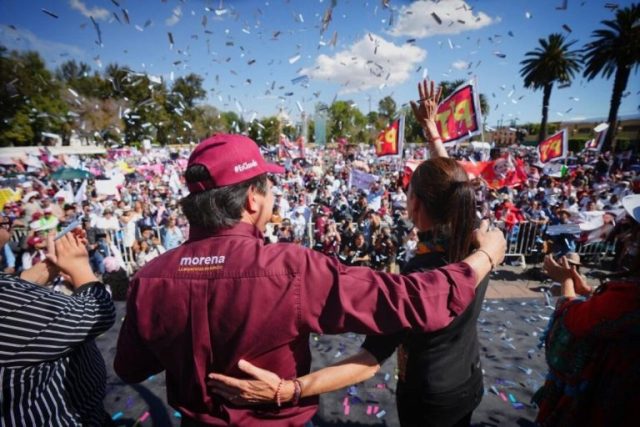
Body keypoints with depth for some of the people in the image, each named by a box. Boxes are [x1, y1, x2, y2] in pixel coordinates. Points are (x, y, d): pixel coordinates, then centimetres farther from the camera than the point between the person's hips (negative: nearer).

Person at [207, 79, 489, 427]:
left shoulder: (416, 276, -37)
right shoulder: (475, 241, -18)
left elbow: (370, 363, -37)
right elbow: (449, 181, -3)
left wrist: (287, 389, -46)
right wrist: (430, 126, 7)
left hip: (429, 399, -6)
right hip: (471, 383, 6)